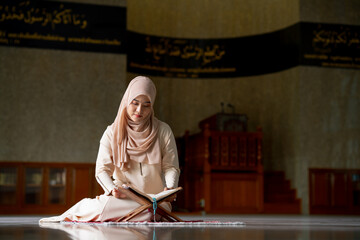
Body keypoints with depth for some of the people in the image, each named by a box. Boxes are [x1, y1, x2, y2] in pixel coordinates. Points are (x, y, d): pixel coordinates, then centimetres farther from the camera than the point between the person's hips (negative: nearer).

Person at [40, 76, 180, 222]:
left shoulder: (163, 131, 3)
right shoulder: (112, 133, 4)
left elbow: (171, 167, 2)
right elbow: (102, 169, -3)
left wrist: (170, 187, -21)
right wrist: (112, 189, -25)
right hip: (123, 198, 1)